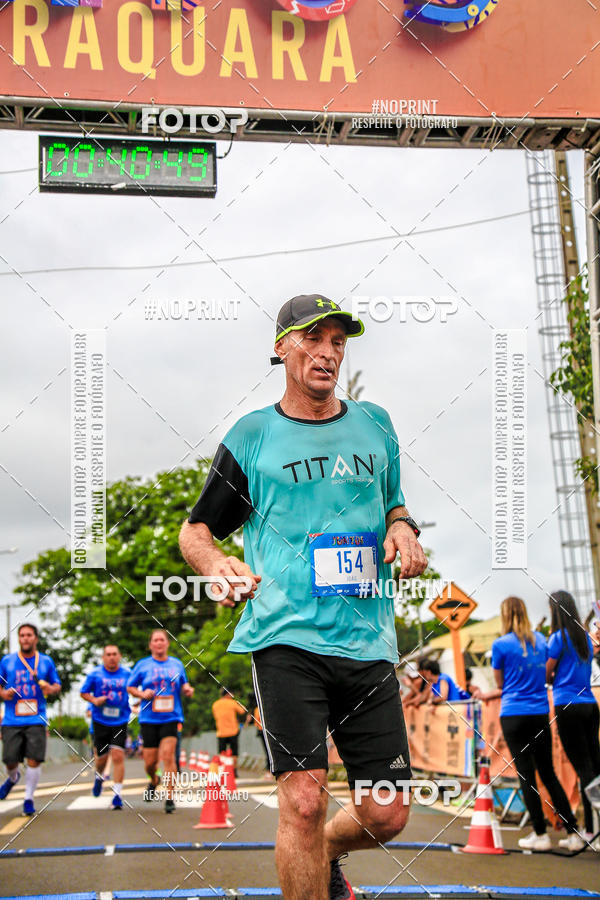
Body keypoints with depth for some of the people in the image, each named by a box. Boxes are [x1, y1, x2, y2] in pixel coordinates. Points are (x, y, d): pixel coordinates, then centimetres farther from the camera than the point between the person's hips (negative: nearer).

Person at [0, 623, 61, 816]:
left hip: (36, 720, -1)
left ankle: (29, 798, 6)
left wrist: (50, 688, -8)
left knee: (34, 760, -10)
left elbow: (57, 686, 15)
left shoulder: (46, 661, 7)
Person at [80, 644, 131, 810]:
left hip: (120, 722, 0)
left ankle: (117, 794, -7)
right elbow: (84, 693, 7)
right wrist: (94, 700, -11)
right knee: (101, 757, 9)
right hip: (100, 721, 0)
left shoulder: (127, 674, 2)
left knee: (118, 756, -12)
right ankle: (99, 777, 44)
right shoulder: (95, 674, -1)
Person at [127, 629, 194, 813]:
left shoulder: (177, 664, 9)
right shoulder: (142, 665, 5)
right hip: (149, 719, 0)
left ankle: (169, 798, -10)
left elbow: (183, 685, 20)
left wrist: (187, 690, -2)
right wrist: (142, 694, -9)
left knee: (168, 755, -16)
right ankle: (154, 781, 37)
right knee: (150, 762, 2)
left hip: (171, 717, 0)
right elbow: (130, 687, 10)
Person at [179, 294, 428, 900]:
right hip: (286, 637, -3)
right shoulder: (251, 436, 6)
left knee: (386, 816, 4)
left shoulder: (374, 425, 15)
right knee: (304, 797, -16)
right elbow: (195, 530, 10)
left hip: (367, 640, 4)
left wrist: (402, 527, 4)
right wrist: (216, 564, -12)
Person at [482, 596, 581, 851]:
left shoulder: (501, 645, -7)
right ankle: (573, 832, 7)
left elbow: (501, 683, 4)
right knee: (548, 773, 11)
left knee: (526, 773, 1)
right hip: (541, 713, 5)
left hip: (514, 715, -5)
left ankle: (540, 834, 3)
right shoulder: (540, 640, 10)